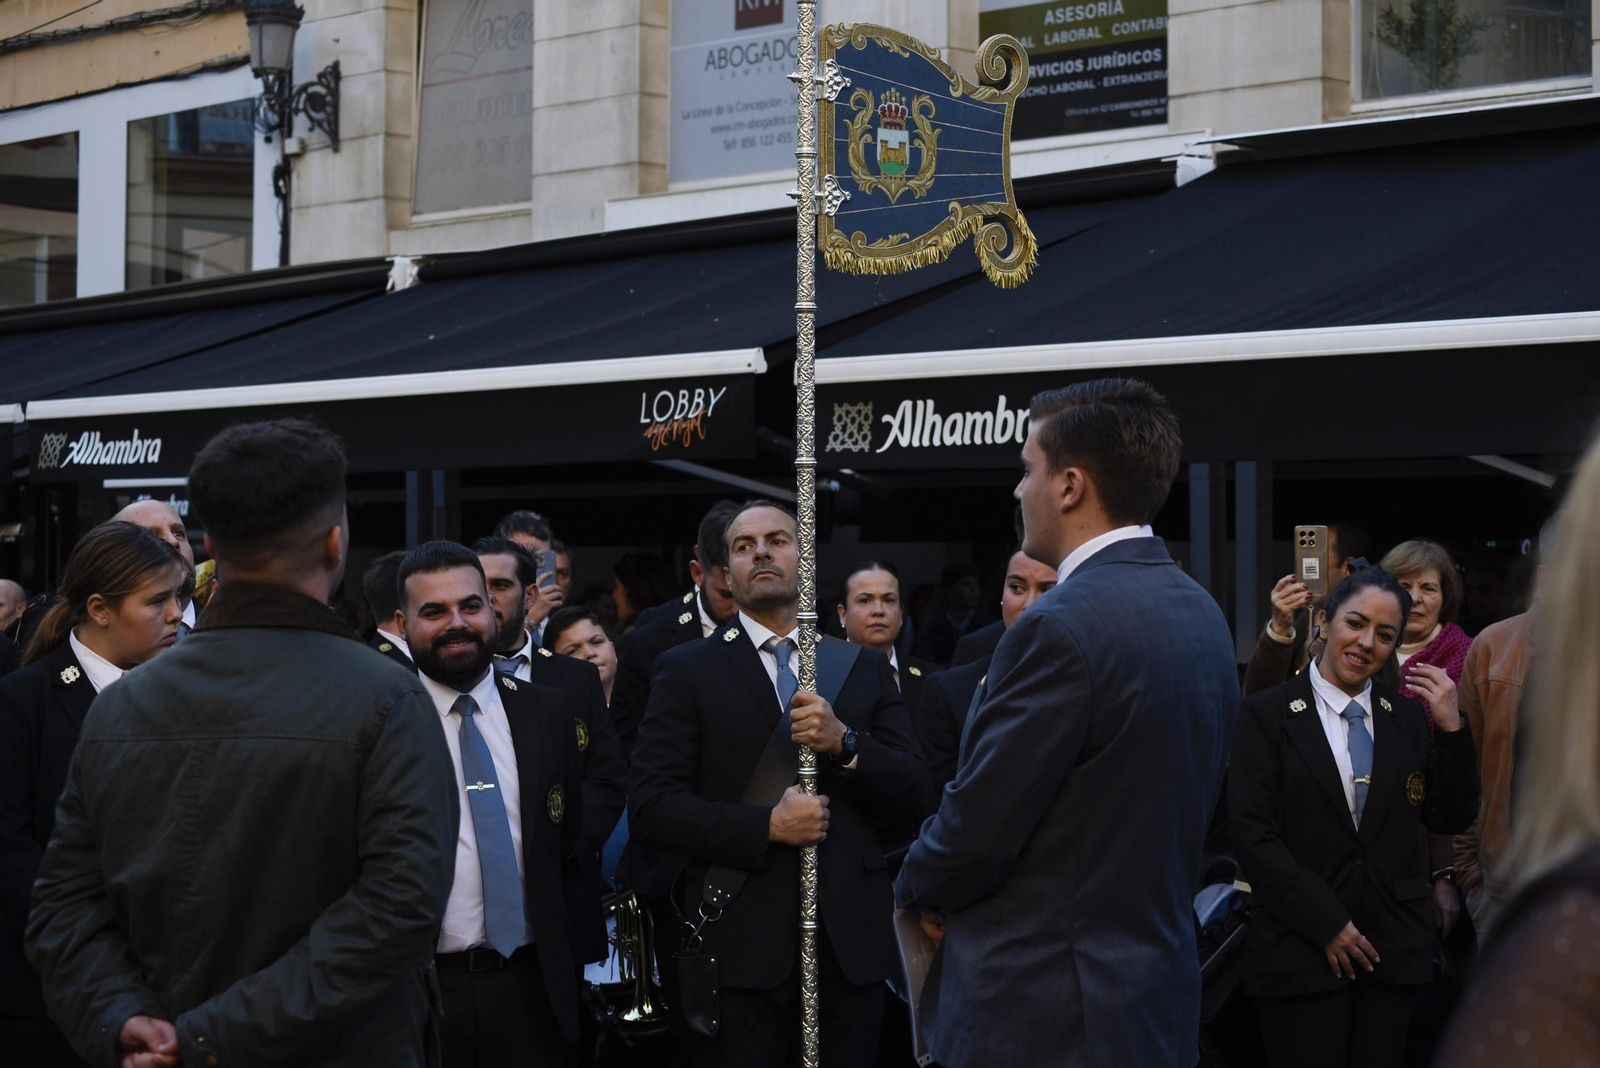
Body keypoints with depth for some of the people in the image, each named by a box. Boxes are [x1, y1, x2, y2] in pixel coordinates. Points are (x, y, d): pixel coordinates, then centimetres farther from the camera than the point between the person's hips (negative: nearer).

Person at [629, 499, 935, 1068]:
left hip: (850, 947, 3)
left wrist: (845, 743, -11)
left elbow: (916, 797, 6)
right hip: (740, 949, -2)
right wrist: (765, 826, -15)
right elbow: (648, 807, -5)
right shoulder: (688, 670, 4)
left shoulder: (866, 668, 12)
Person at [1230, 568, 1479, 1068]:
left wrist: (1450, 727, -2)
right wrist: (1326, 924, -12)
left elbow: (1451, 819, 11)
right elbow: (1252, 834, -7)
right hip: (1300, 949, -4)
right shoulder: (1266, 715, -1)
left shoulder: (1407, 716, 12)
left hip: (1394, 948, 4)